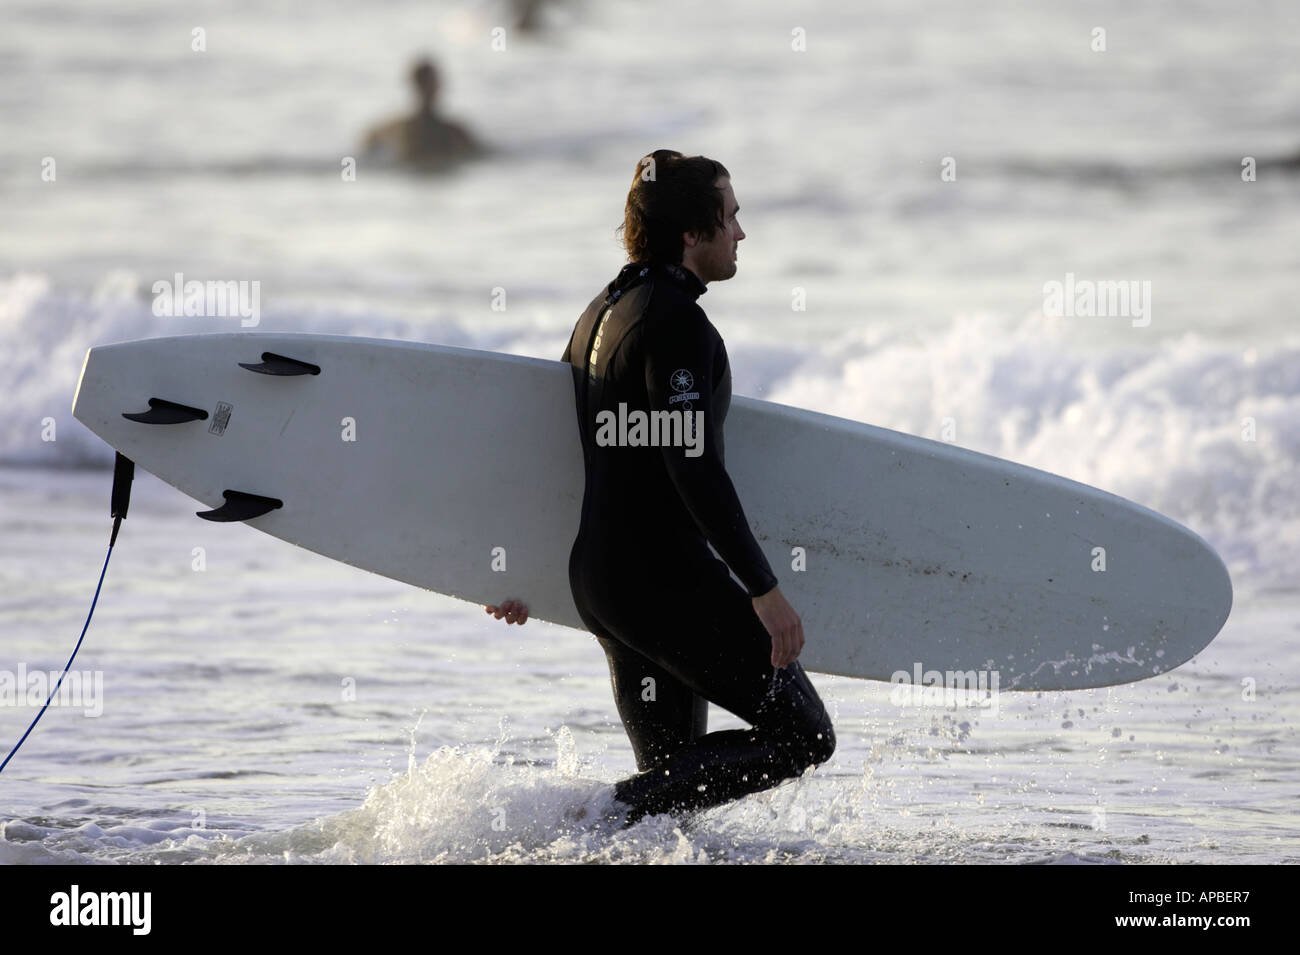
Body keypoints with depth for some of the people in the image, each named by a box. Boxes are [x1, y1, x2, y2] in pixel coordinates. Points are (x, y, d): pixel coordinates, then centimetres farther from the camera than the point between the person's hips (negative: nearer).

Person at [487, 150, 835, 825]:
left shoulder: (601, 312, 16)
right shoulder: (676, 323, -14)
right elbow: (694, 469, -22)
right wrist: (765, 590, -22)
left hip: (597, 581, 10)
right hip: (668, 580, -10)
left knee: (669, 782, 15)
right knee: (802, 735, -7)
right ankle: (608, 812, -14)